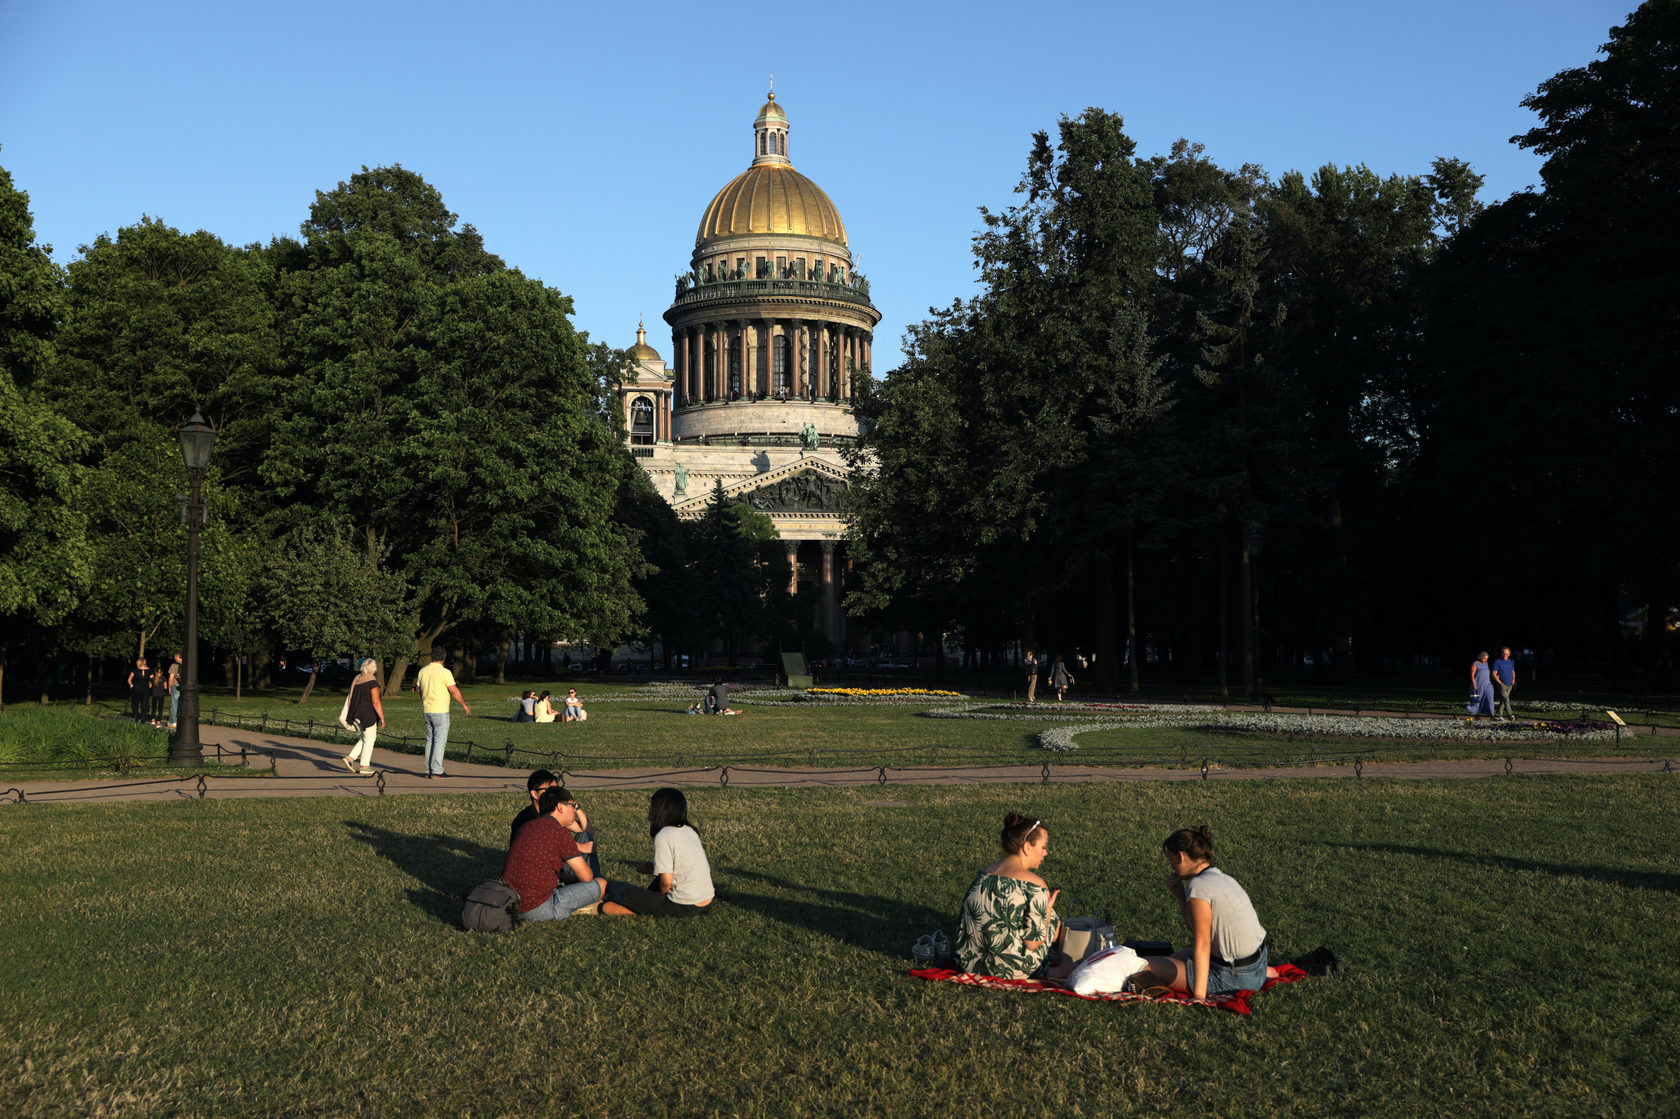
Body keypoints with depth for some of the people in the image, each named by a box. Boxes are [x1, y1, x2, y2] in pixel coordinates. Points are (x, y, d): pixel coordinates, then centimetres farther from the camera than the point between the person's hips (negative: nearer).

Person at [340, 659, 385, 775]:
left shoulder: (356, 680, 9)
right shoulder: (373, 683, -15)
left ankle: (350, 758, 7)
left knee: (364, 739, 18)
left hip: (355, 715, 8)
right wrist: (382, 718, -15)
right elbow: (376, 702, -18)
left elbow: (352, 698, 15)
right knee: (369, 740, 4)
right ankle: (364, 766, 6)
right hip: (368, 715, -8)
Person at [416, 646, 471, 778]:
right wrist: (464, 705, 0)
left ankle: (429, 770, 13)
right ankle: (436, 770, -8)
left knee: (430, 741, 13)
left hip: (427, 711, 6)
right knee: (440, 741, -4)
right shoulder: (445, 672, -12)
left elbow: (418, 689, 20)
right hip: (440, 711, -6)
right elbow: (454, 691, -12)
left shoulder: (423, 671, 7)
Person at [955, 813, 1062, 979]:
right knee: (1052, 919, 17)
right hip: (1009, 972, -7)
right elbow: (1032, 943, -15)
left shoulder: (983, 874, 5)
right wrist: (1048, 908, 0)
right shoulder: (1033, 884, -16)